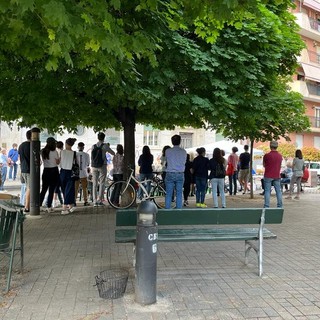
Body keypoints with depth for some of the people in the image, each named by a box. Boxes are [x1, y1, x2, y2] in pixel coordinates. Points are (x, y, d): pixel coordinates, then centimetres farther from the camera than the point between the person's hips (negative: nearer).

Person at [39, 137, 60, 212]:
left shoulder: (42, 151, 3)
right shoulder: (54, 151, -11)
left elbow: (42, 161, 10)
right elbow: (57, 162, -6)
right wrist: (60, 157, 8)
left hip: (45, 171, 4)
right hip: (54, 171, -4)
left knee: (43, 189, 12)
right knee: (51, 190, 1)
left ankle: (39, 205, 7)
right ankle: (49, 207, 3)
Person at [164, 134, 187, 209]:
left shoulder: (168, 151, -5)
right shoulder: (184, 152, -2)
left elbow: (167, 161, 8)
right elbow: (184, 162, 10)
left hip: (170, 174, -1)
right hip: (180, 175, 1)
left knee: (168, 194, 4)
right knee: (179, 194, 7)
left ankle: (167, 209, 5)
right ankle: (179, 209, 7)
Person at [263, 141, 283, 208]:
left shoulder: (267, 155, -12)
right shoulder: (280, 156, 3)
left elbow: (264, 165, 1)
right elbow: (280, 166, 13)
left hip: (268, 176, -4)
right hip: (277, 176, 4)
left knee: (267, 191, 0)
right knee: (278, 191, 10)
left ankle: (266, 206, -1)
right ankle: (280, 206, 13)